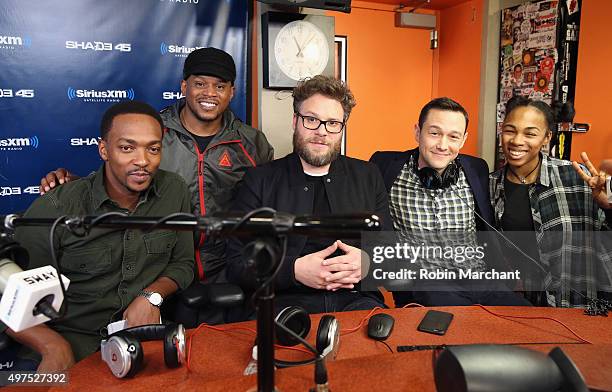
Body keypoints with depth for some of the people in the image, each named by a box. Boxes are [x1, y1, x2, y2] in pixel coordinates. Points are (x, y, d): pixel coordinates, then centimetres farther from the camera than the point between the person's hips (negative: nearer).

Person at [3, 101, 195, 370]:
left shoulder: (175, 191, -2)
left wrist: (151, 296, -10)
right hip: (71, 338, -2)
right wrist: (53, 346, -22)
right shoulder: (55, 209, -12)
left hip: (145, 328, 3)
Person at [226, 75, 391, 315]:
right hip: (284, 302, -1)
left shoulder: (368, 177, 13)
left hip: (355, 300, 2)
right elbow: (236, 265, 0)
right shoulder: (260, 181, 5)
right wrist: (294, 270, -16)